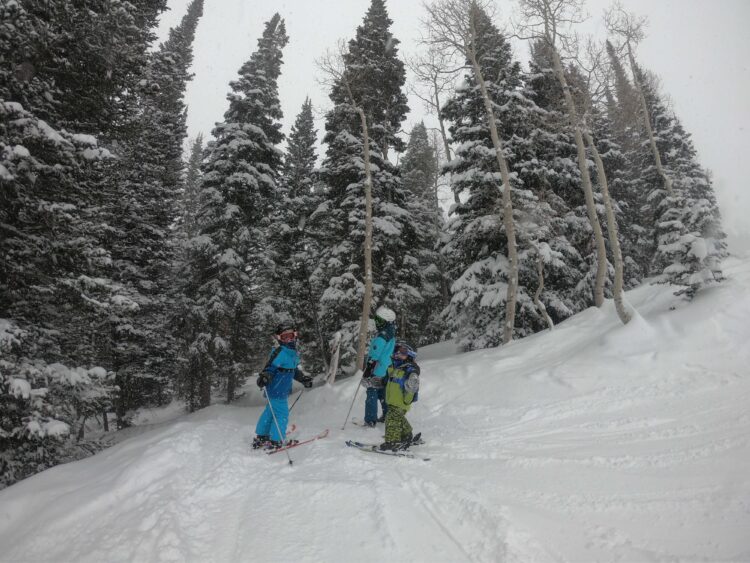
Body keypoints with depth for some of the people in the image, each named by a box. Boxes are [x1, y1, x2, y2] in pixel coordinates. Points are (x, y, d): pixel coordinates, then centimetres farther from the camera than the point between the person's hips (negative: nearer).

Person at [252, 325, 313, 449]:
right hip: (277, 391, -10)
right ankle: (275, 441, 11)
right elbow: (270, 367, -25)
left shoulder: (294, 353, 10)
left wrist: (303, 379, 24)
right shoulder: (280, 352, -19)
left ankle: (261, 437, 33)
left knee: (270, 412, 19)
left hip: (282, 390, 10)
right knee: (282, 414, -1)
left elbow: (294, 370, 22)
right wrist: (264, 376, -42)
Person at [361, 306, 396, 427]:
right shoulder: (392, 334, 7)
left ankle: (370, 420, 5)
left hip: (377, 371, -9)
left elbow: (374, 356, -22)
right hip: (386, 371, 9)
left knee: (372, 395, 0)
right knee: (383, 394, 20)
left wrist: (367, 370, -16)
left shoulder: (382, 336, -23)